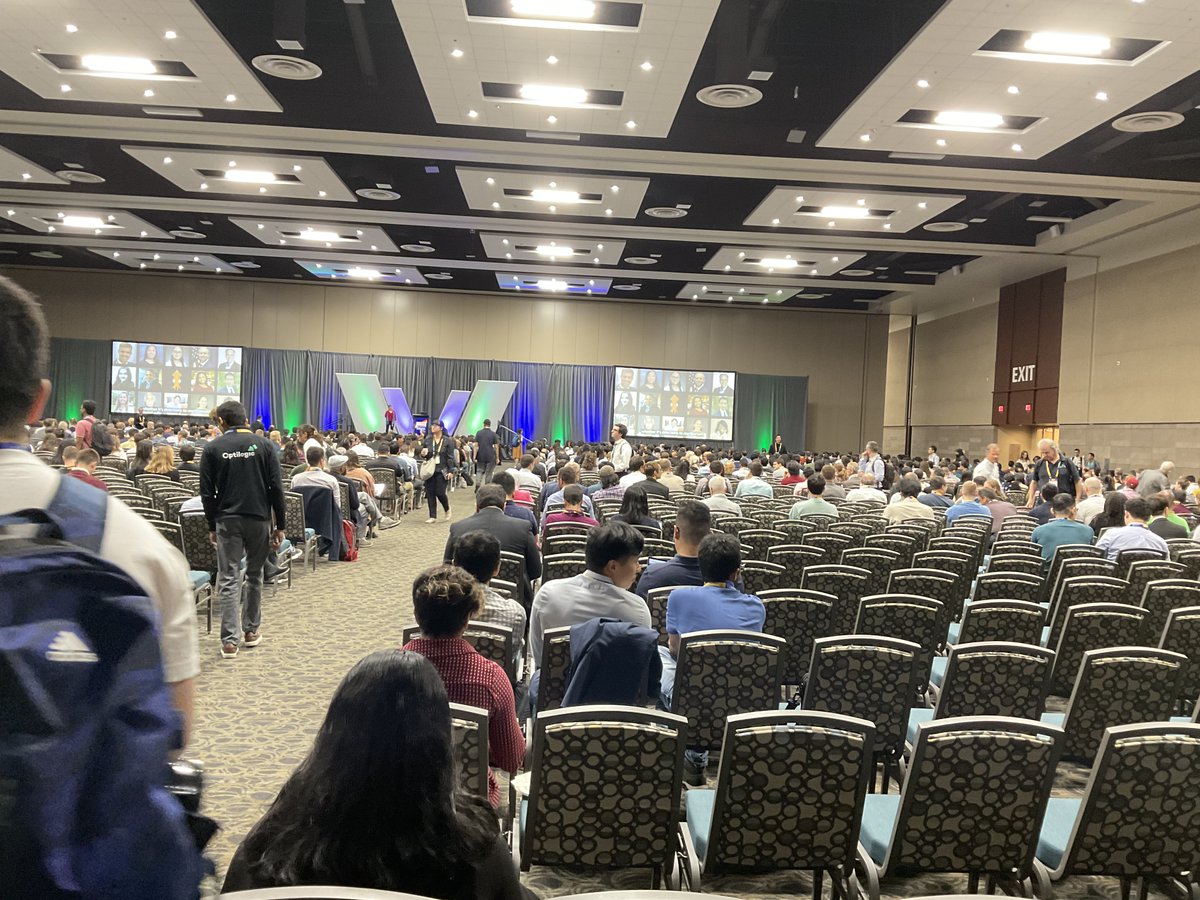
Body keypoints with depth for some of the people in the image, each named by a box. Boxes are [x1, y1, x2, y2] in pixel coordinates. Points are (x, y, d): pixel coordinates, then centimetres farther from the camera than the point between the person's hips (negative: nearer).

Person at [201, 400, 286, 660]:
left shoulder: (213, 449, 1)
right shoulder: (262, 445, 1)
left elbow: (207, 492, 0)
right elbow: (276, 488, -2)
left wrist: (212, 527, 9)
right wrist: (280, 526, 2)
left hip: (227, 520, -1)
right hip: (259, 518, 1)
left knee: (229, 580, 0)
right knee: (255, 575, 15)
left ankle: (230, 640, -4)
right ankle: (251, 631, 23)